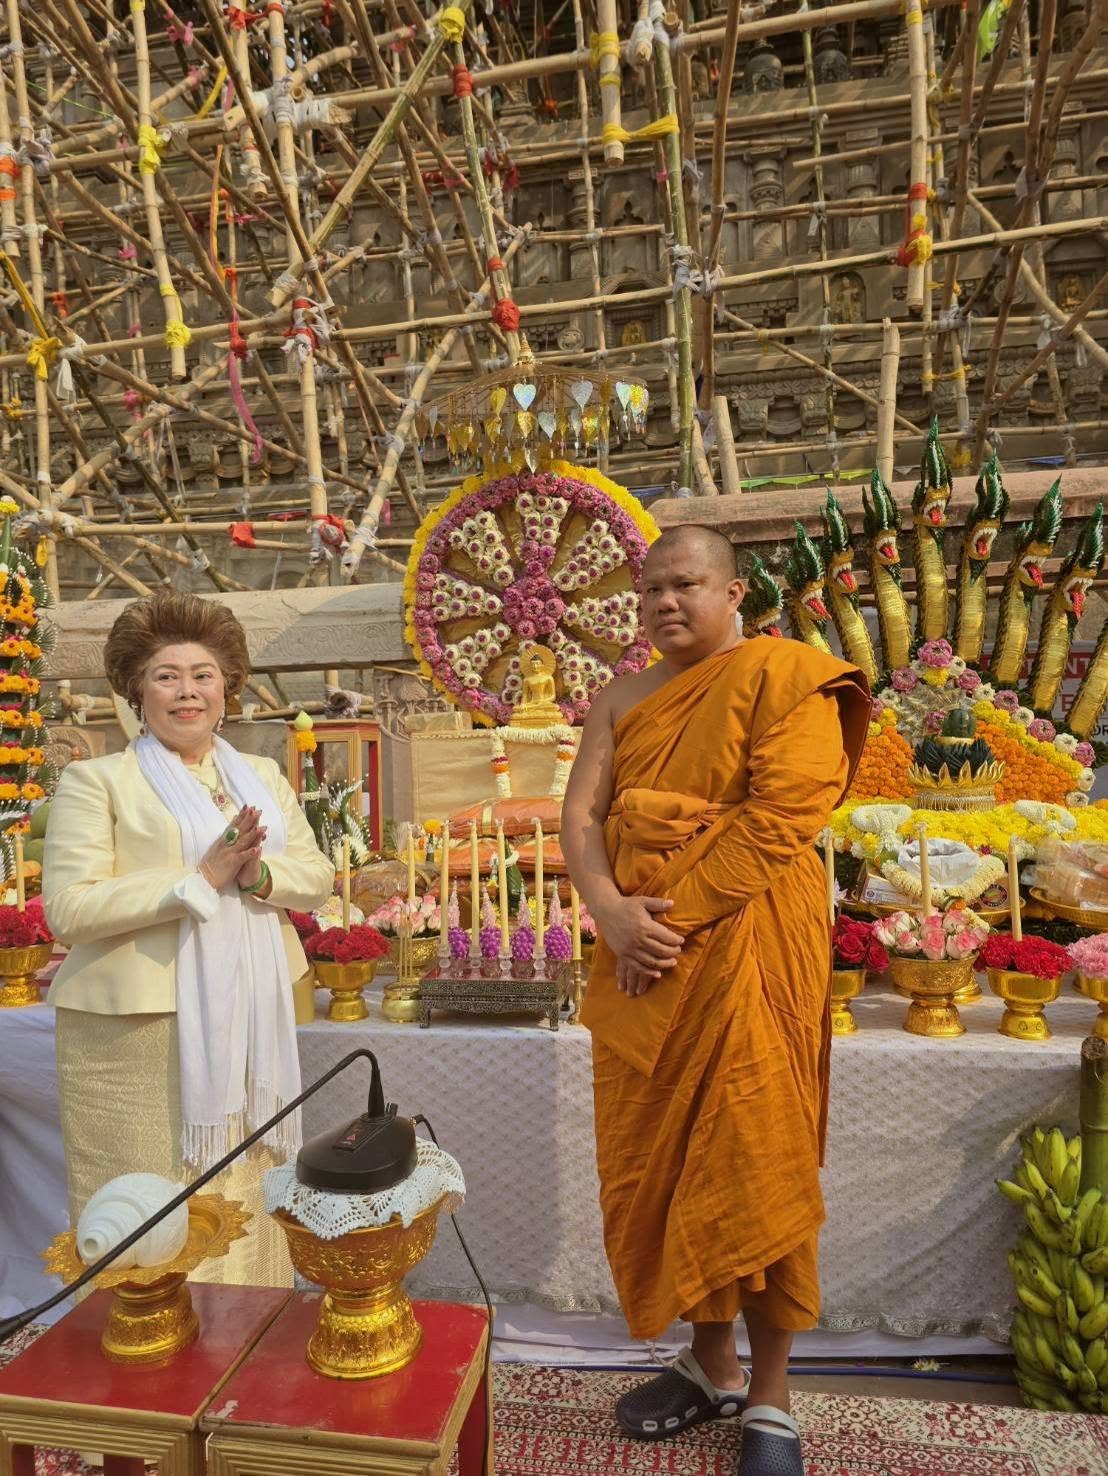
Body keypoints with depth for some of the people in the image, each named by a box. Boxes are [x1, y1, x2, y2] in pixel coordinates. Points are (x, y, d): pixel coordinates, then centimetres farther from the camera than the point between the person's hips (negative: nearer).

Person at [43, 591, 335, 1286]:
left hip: (250, 1022, 5)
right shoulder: (94, 780, -2)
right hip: (141, 1027, -4)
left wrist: (259, 874, -12)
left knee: (247, 1199, 14)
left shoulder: (263, 775, 14)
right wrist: (201, 877, -18)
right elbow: (68, 907, -12)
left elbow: (318, 876, 10)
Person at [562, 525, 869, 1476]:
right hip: (642, 959, 5)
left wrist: (675, 918, -17)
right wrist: (612, 912, -14)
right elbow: (580, 816, 3)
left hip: (744, 954, -5)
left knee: (752, 1165, 4)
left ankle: (769, 1399, 25)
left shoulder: (786, 678, -5)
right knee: (662, 1164, 12)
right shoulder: (622, 701, 12)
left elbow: (777, 821, -15)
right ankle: (711, 1364, 34)